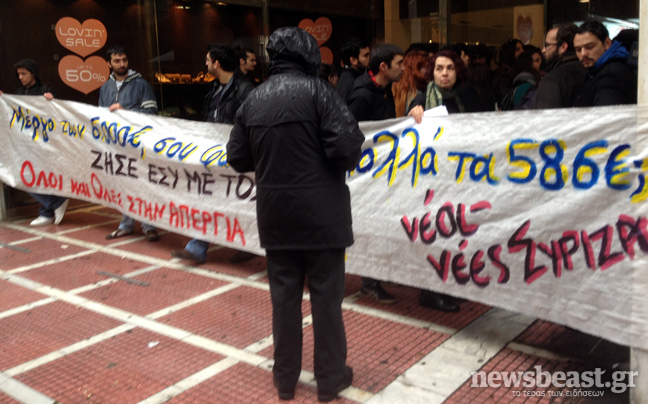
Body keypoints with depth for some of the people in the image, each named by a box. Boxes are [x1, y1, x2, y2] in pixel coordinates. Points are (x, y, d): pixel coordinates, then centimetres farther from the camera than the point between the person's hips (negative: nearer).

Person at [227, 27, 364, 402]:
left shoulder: (254, 99, 5)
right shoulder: (317, 90, -11)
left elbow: (237, 158, 9)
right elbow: (346, 146, -19)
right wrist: (347, 162, 3)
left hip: (275, 212, 5)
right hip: (320, 211, -4)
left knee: (284, 296, 14)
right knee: (326, 296, 8)